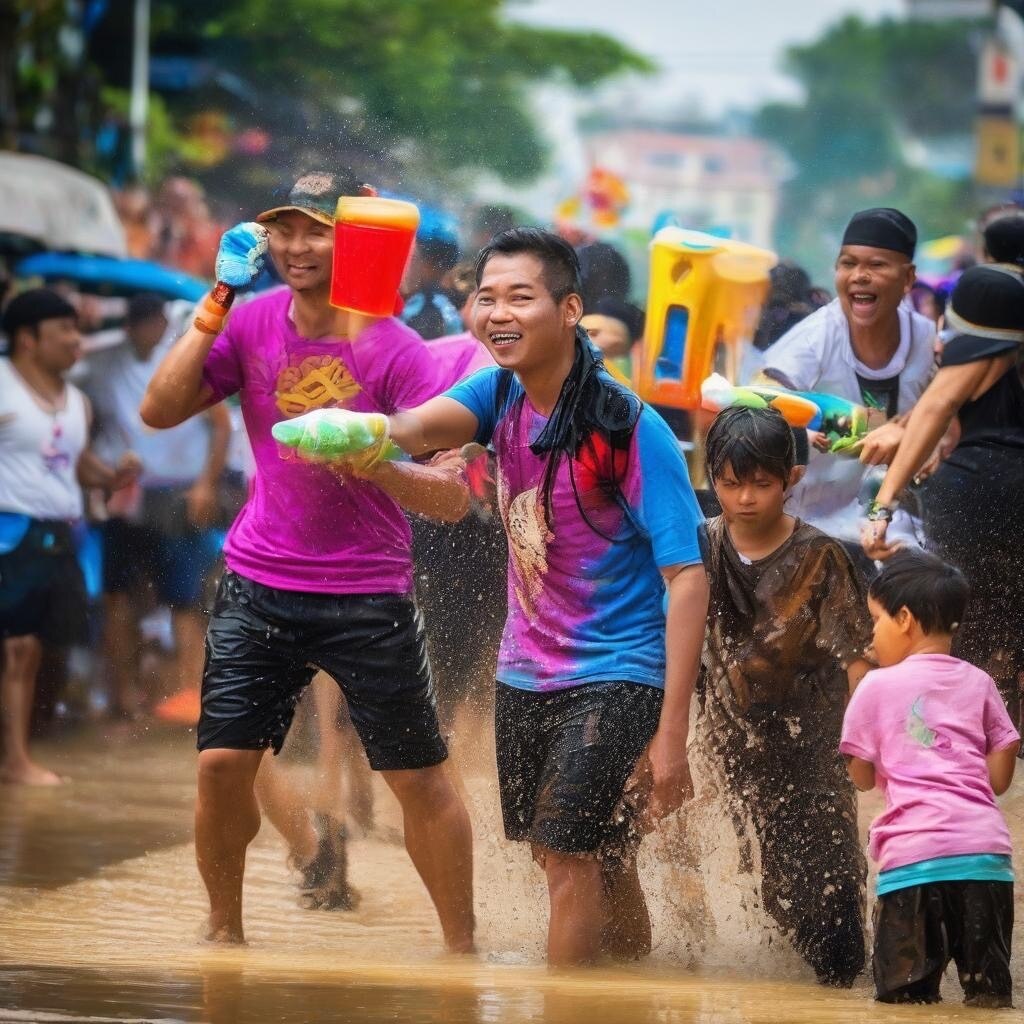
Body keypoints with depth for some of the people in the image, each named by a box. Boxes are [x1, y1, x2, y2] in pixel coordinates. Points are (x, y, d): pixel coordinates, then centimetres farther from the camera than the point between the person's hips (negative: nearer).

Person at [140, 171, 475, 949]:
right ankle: (224, 931, 15)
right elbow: (160, 411, -7)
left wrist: (371, 462, -32)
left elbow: (453, 497, -13)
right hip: (258, 587, 3)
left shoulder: (395, 350, -11)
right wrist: (217, 304, -11)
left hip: (369, 596, -3)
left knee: (420, 779, 1)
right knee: (221, 762, -4)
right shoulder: (255, 324, 1)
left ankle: (461, 946, 15)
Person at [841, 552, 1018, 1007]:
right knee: (989, 993, 5)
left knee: (905, 994, -2)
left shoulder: (878, 686, 4)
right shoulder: (978, 683, 13)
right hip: (987, 848, 3)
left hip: (914, 852, -3)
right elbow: (1000, 777, 13)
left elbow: (862, 777, 10)